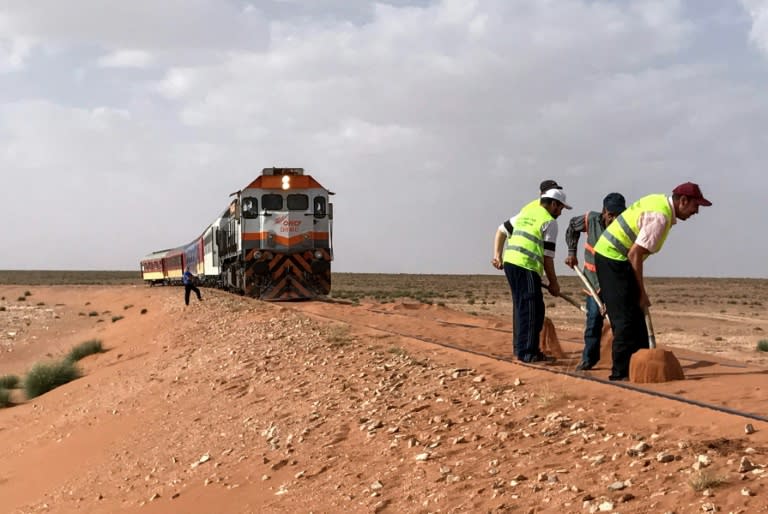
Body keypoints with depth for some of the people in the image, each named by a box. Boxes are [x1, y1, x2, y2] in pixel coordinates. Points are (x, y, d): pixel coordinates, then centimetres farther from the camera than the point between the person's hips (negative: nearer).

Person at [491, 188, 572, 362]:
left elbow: (502, 230, 21)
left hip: (509, 262, 8)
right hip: (526, 267, -8)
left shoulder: (526, 213, 21)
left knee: (522, 307, 17)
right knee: (532, 310, -4)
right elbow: (547, 256, -4)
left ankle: (520, 347, 23)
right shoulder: (549, 222, -2)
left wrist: (497, 254, 14)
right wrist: (553, 283, 3)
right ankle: (528, 353, -5)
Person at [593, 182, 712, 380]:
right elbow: (634, 255, -23)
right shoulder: (660, 217, -20)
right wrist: (642, 293, -17)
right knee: (626, 317, -9)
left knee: (635, 314, 13)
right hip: (613, 258, -10)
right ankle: (621, 372, -5)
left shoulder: (659, 201, 10)